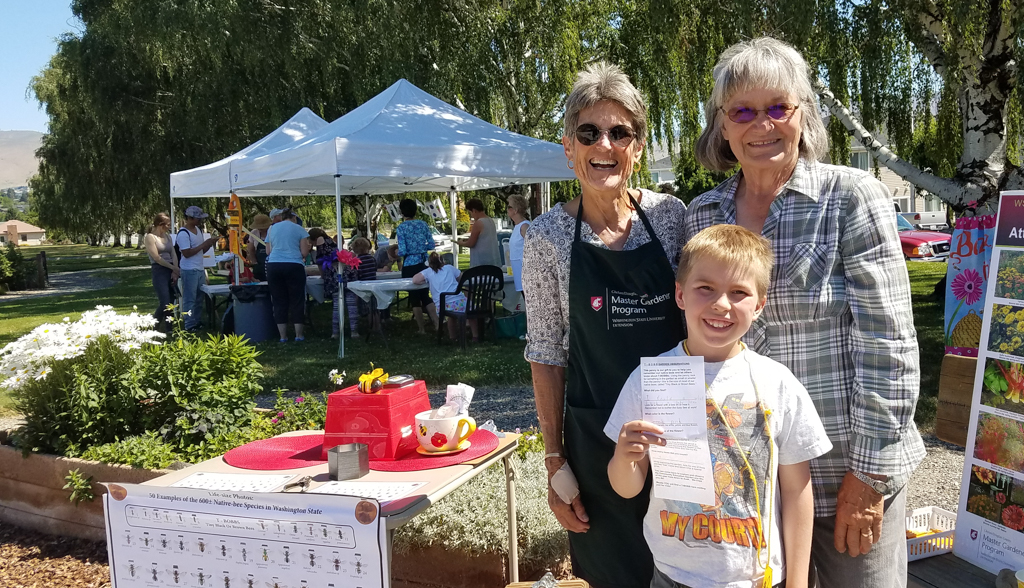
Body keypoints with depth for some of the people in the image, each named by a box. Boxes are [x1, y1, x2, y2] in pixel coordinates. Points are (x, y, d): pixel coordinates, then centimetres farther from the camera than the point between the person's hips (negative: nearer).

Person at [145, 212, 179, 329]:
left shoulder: (167, 236, 15)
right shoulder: (150, 237, -5)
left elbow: (173, 255, 9)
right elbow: (157, 258, -12)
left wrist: (175, 272, -5)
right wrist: (174, 268, -9)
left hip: (171, 271, 7)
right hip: (159, 271, -7)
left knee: (171, 303, 5)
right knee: (165, 304, -15)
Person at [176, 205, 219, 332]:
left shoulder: (198, 229, 12)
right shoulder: (183, 233, -15)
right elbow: (187, 253, -21)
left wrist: (210, 243, 0)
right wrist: (204, 244, -20)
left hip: (200, 269, 9)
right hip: (189, 271, -9)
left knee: (200, 297, 14)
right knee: (190, 299, -3)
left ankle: (198, 322, 24)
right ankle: (189, 325, 2)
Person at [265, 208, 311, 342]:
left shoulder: (272, 229, 14)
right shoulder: (299, 229, 5)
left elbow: (268, 251, 17)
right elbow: (304, 253, 1)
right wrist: (309, 247, 21)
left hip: (273, 266, 3)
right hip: (294, 266, -3)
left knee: (279, 301, 7)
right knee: (297, 300, 5)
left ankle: (283, 336, 9)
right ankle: (298, 335, 7)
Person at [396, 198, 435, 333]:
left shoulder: (401, 228, -11)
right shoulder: (423, 224, 1)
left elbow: (403, 251, -15)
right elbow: (431, 245, 2)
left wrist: (397, 252, 6)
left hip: (409, 266, -4)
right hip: (423, 264, 4)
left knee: (414, 297, 7)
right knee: (425, 295, 16)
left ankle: (422, 329, 10)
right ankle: (437, 322, 6)